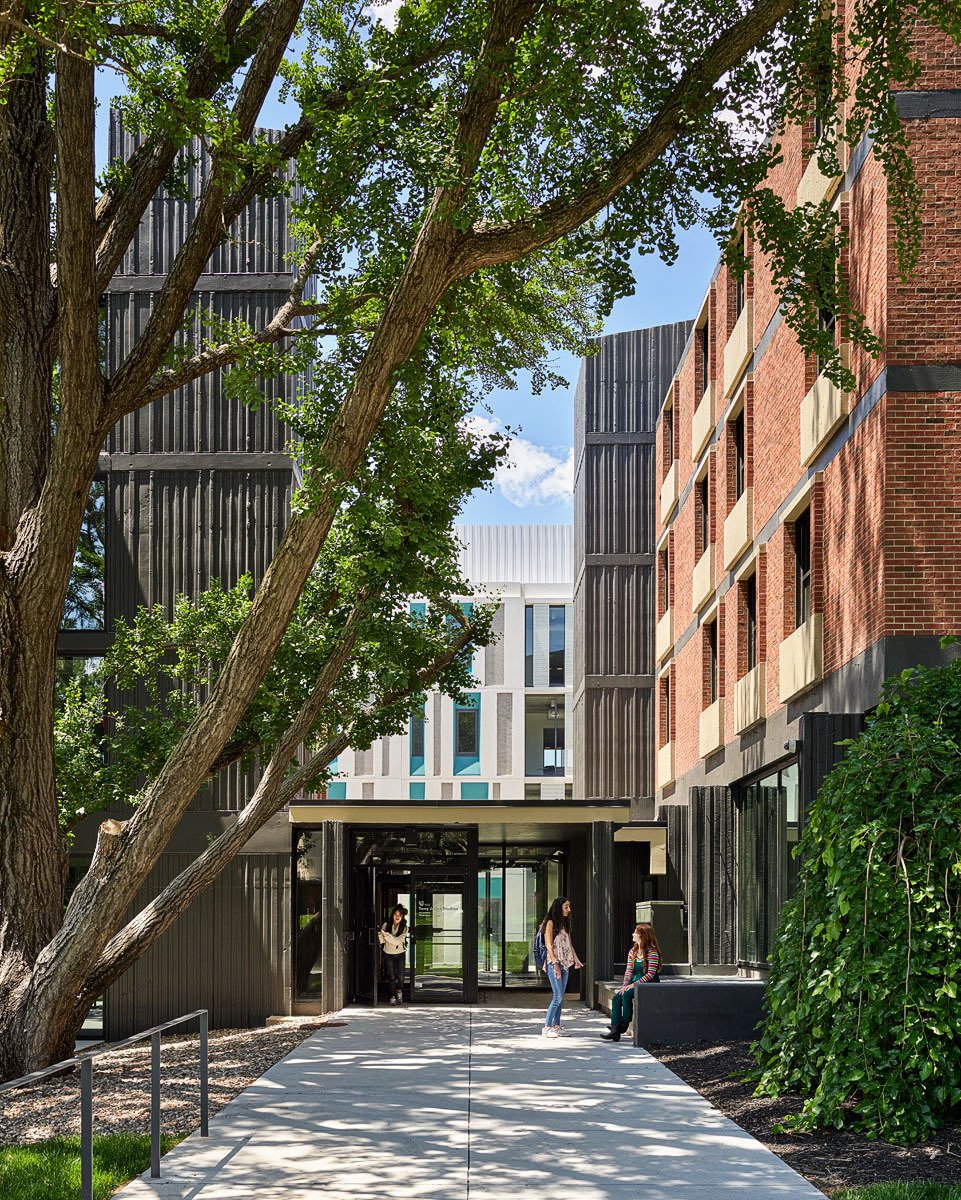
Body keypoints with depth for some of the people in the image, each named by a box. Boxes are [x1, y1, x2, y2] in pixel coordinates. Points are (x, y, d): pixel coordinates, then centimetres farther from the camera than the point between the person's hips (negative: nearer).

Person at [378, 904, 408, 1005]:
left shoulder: (404, 928, -12)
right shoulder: (386, 925, -8)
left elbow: (398, 941, -25)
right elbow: (382, 941, -9)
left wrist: (385, 934, -31)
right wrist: (379, 934, -30)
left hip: (400, 954, 0)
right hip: (388, 954, 0)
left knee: (400, 976, -1)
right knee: (391, 977, -3)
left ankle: (399, 992, 29)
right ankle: (392, 996, 12)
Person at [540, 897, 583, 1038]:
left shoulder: (565, 923, 16)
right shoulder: (551, 923, -6)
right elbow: (549, 945, -11)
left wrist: (576, 959, 8)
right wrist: (555, 964, -17)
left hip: (565, 963, 8)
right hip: (554, 963, -8)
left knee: (560, 997, 7)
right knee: (558, 996, -13)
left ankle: (556, 1026, 10)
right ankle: (547, 1027, -9)